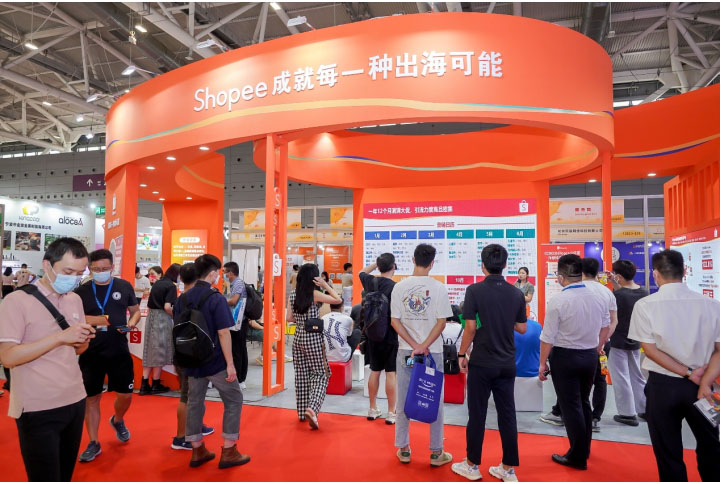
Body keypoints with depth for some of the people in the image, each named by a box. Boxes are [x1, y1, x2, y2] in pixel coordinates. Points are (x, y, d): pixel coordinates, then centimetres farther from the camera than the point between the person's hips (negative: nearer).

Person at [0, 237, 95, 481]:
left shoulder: (75, 299, 7)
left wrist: (83, 340, -8)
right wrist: (60, 336, -26)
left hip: (75, 401, 6)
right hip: (38, 410, -6)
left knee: (65, 475, 17)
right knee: (46, 478, 3)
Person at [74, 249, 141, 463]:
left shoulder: (124, 286, 0)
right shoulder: (82, 291, 0)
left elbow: (135, 310, 10)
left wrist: (131, 323, -11)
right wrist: (87, 320, -16)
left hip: (119, 352, 0)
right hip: (90, 353, 0)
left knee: (125, 394, 5)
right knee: (91, 397, 8)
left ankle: (118, 420, 38)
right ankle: (93, 443, 23)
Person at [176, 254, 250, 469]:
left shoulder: (184, 299, 4)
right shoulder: (216, 298, -15)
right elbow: (223, 333, -19)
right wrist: (230, 364, -15)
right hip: (215, 361, -6)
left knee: (194, 403, 14)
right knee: (234, 400, 8)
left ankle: (197, 451, 24)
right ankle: (228, 452, 11)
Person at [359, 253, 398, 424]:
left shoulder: (370, 282, -1)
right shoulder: (395, 287, -17)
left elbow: (362, 272, 23)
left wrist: (377, 263, 18)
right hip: (390, 336, -5)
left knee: (375, 371, 15)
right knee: (391, 373, 3)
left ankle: (373, 409, 25)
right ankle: (391, 413, 9)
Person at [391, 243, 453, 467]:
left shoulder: (400, 287, -2)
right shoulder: (438, 288, -8)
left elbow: (394, 321, -5)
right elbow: (441, 322, -12)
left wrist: (414, 345, -7)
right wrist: (424, 347, -13)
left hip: (405, 350, 2)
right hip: (433, 352, -2)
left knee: (404, 401, 12)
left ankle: (403, 450, 21)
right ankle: (436, 452, 18)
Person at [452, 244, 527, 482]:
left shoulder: (475, 290, -13)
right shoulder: (517, 294, 1)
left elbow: (470, 328, -14)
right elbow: (521, 328, 7)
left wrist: (462, 354, -2)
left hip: (482, 363, -4)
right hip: (507, 363, 4)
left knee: (477, 414, 7)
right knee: (507, 415, 10)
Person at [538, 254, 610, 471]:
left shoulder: (558, 300, -19)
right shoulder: (598, 298, -1)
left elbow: (548, 337, -15)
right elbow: (605, 328, 10)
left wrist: (542, 363, -5)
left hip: (565, 357, -6)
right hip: (590, 356, 6)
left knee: (570, 406, 5)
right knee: (583, 402, 21)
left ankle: (577, 457, 14)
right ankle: (584, 449, 34)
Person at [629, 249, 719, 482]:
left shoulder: (645, 305, -12)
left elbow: (650, 349, -13)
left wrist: (688, 373, -7)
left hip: (663, 385, -2)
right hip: (699, 385, 3)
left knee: (668, 452, 12)